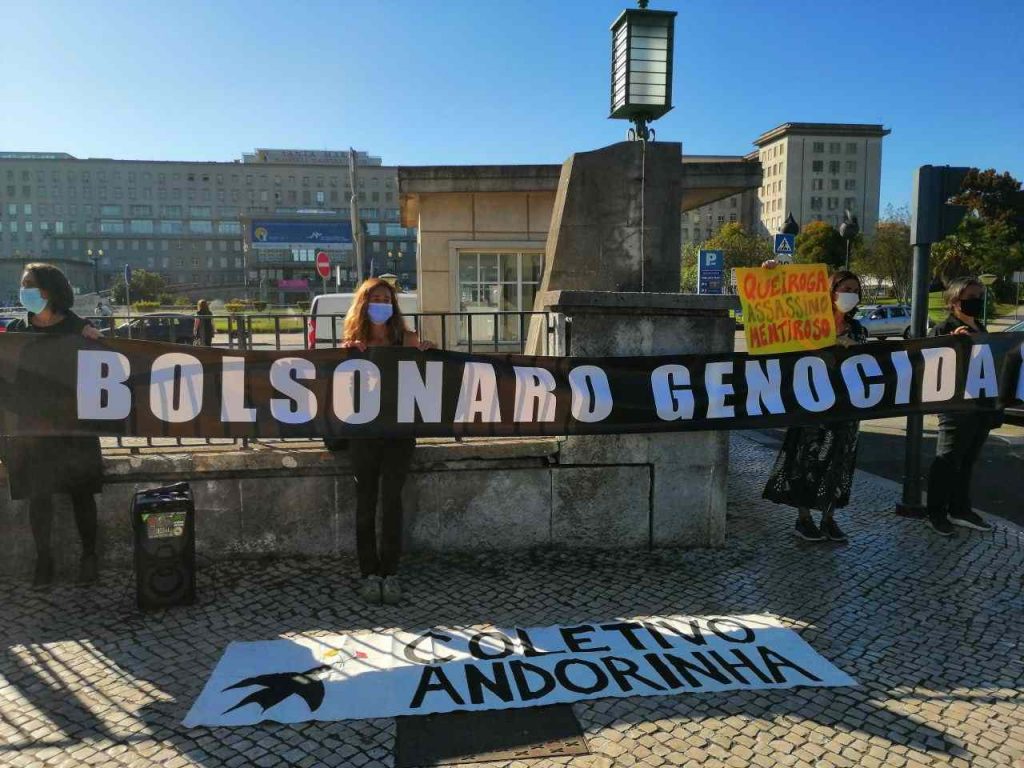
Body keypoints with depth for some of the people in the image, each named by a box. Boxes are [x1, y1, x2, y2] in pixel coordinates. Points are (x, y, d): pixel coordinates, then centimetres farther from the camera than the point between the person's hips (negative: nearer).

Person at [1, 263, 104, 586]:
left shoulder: (78, 328, -3)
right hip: (29, 427, 2)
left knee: (80, 492, 6)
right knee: (38, 495, 7)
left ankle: (89, 555, 19)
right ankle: (43, 558, 21)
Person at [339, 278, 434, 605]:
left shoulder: (407, 340, 5)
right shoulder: (352, 343, 7)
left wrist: (428, 354, -13)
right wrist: (347, 354, -13)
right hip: (363, 430, 1)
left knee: (391, 498, -4)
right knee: (366, 500, 5)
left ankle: (390, 572, 6)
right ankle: (369, 573, 13)